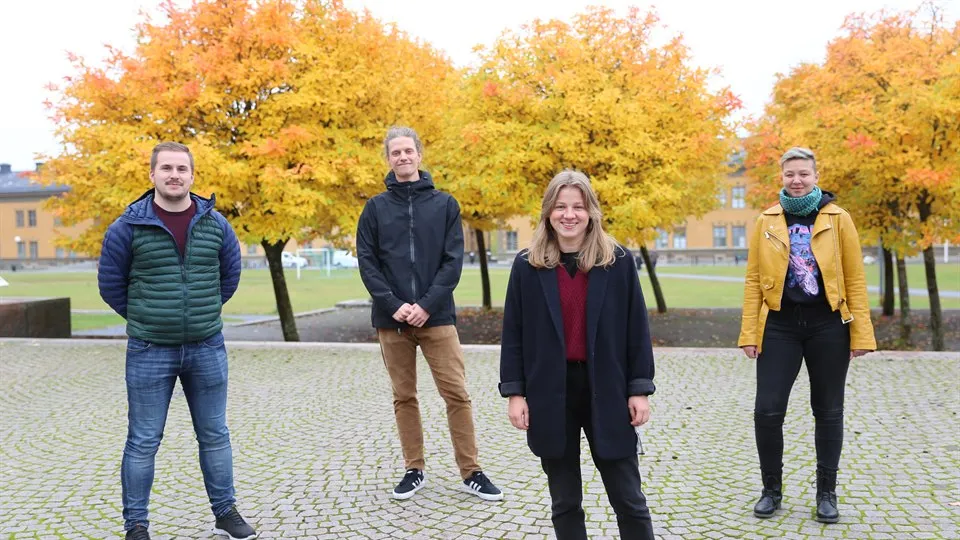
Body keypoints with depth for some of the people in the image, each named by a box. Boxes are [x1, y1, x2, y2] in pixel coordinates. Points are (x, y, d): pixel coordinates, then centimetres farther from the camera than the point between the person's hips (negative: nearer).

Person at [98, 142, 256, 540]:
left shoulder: (215, 223, 2)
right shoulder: (128, 226, -6)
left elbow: (229, 276, 15)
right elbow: (110, 283, 4)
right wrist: (145, 318, 10)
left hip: (207, 349, 3)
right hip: (149, 353, -2)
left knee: (214, 435, 12)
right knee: (143, 442, 6)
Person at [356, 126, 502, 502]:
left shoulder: (445, 204, 5)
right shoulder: (376, 207, 7)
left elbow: (453, 260, -1)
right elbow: (366, 262, 1)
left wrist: (427, 305, -13)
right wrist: (394, 305, -12)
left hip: (437, 315, -1)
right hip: (391, 318, 1)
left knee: (457, 393, -2)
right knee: (404, 397, 8)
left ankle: (470, 472, 9)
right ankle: (414, 470, 21)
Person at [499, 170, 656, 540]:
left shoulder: (618, 262, -1)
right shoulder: (527, 265, 0)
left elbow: (637, 329, 1)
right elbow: (513, 334, 2)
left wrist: (639, 389, -3)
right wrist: (514, 392, -2)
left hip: (606, 392, 0)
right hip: (550, 395, 1)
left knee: (628, 499, 9)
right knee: (564, 502, 12)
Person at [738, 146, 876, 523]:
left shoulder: (838, 219, 1)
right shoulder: (766, 222, 4)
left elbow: (855, 279, 0)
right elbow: (753, 279, 2)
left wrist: (861, 333, -5)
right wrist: (749, 332, -3)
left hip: (827, 325, 0)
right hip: (780, 325, 1)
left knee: (828, 411, 10)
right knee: (767, 410, -3)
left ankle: (826, 493, 25)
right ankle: (772, 489, 18)